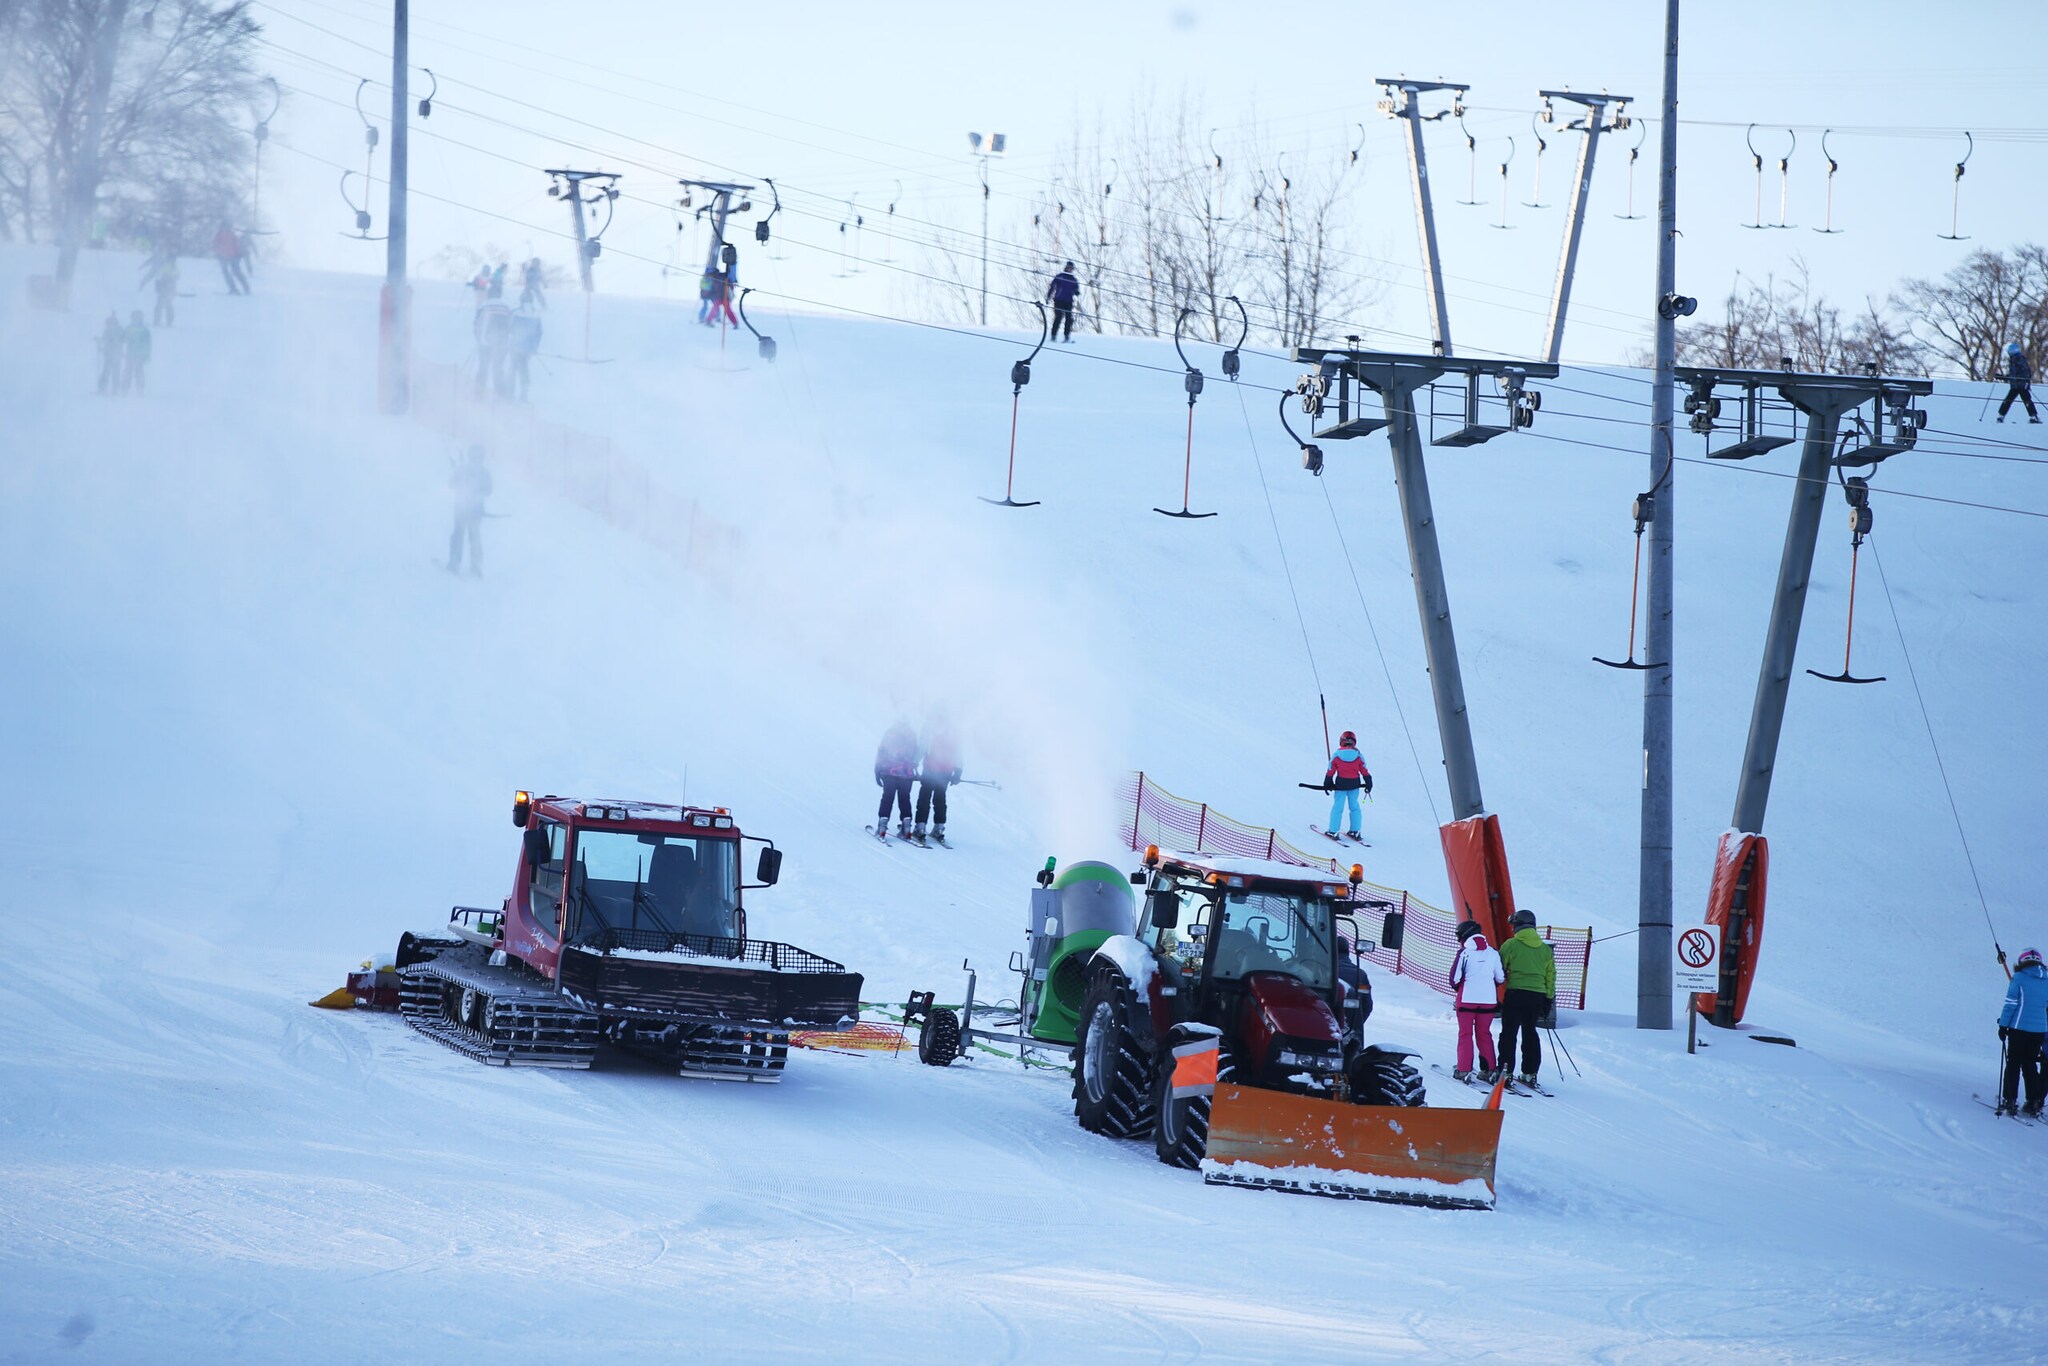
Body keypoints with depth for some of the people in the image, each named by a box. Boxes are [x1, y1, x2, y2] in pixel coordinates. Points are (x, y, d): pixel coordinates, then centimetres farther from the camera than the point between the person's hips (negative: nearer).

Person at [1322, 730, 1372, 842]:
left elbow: (1330, 771, -2)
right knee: (1354, 807, 13)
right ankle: (1355, 831, 15)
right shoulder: (1358, 756, -4)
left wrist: (1327, 784, 10)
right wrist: (1368, 784, 12)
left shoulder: (1336, 755, -7)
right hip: (1355, 784, 2)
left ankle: (1333, 831, 6)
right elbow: (1365, 771, 1)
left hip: (1341, 785, -2)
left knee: (1337, 807, 5)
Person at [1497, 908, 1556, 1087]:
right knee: (1530, 1033, 13)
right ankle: (1530, 1073, 13)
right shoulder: (1545, 949, 11)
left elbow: (1499, 970, -1)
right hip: (1537, 996, 4)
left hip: (1515, 993, -4)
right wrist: (1548, 999, 20)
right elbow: (1551, 976, 14)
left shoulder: (1511, 945, -3)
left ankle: (1505, 1071, -5)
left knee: (1509, 1032, 0)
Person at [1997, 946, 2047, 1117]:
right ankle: (2033, 1104, 9)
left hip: (2019, 1028, -4)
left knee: (2013, 1064, 5)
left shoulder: (2019, 978, -6)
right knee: (2030, 1064, 14)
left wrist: (2003, 1025, -4)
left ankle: (2009, 1101, 1)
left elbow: (2011, 1004, -10)